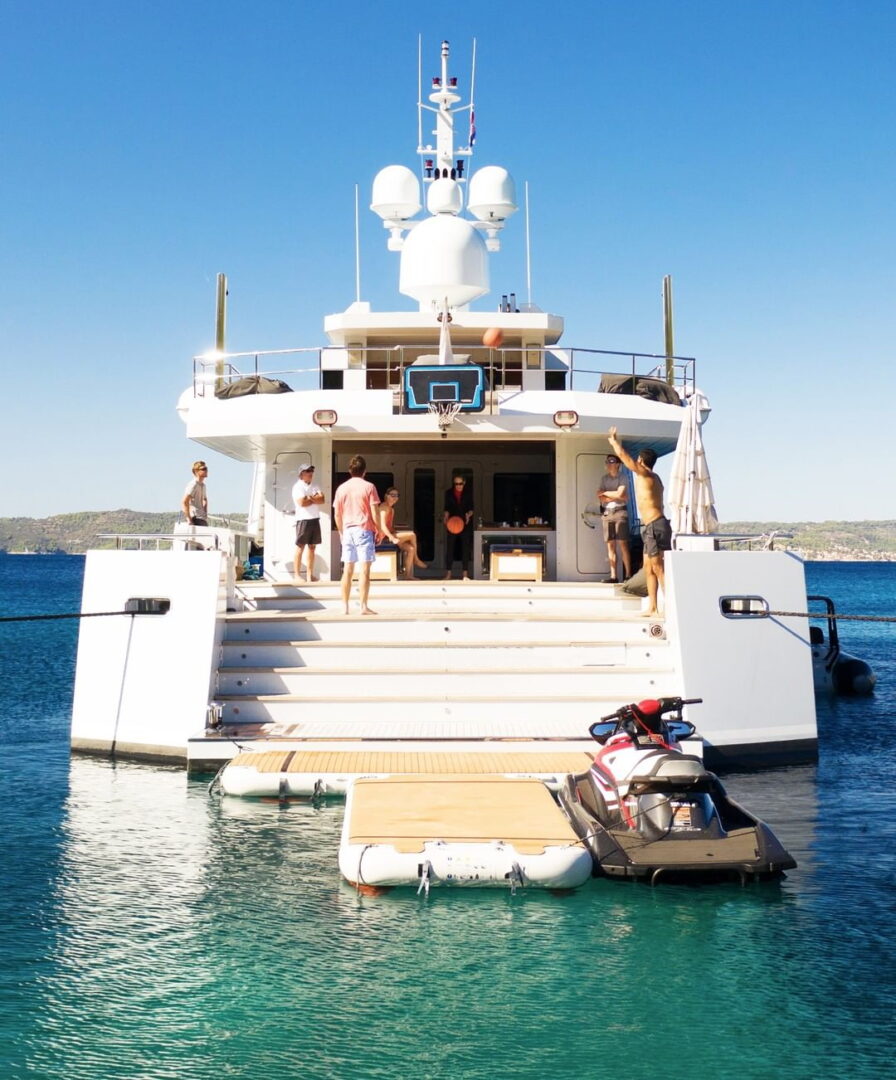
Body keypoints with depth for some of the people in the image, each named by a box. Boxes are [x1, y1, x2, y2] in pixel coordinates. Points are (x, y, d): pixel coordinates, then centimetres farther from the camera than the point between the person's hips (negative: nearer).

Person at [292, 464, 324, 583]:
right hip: (303, 519, -7)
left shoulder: (314, 486, 14)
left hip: (315, 519, 7)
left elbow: (322, 499, 2)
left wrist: (310, 498, -12)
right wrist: (315, 499, -5)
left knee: (312, 547, 8)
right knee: (300, 547, -3)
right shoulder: (298, 486, -6)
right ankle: (297, 575, 0)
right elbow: (302, 503, -19)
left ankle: (310, 574, 12)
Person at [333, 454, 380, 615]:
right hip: (364, 529, -4)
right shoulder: (368, 487, -5)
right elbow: (374, 512, -7)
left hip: (347, 530, 4)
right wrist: (379, 530, 3)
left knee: (347, 570, 8)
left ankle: (345, 607, 9)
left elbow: (337, 515, 9)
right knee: (364, 569, -5)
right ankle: (364, 607, -9)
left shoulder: (341, 488, 7)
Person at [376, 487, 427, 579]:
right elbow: (382, 525, -20)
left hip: (389, 535, 10)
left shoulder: (392, 509, 21)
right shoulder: (384, 507, -10)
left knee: (410, 548, -7)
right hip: (383, 537, -10)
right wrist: (392, 538, -27)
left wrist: (393, 536, 3)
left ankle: (408, 575, -10)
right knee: (412, 534, -15)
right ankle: (416, 560, 2)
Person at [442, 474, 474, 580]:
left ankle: (465, 574, 3)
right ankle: (448, 573, 5)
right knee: (450, 547, -1)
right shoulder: (449, 493, 3)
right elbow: (447, 508, 6)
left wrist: (469, 515, -15)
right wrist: (445, 517, -11)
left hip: (465, 523, 0)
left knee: (465, 547, -1)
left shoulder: (468, 493, 2)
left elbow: (471, 508, 5)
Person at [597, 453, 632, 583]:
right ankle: (613, 576, 1)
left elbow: (620, 494, -13)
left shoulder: (622, 478, 1)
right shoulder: (604, 478, 13)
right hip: (607, 513, 4)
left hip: (620, 512, -4)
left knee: (623, 544, -9)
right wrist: (616, 496, -6)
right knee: (610, 545, 1)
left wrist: (606, 493, -1)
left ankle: (628, 575, -9)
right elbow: (600, 498, 4)